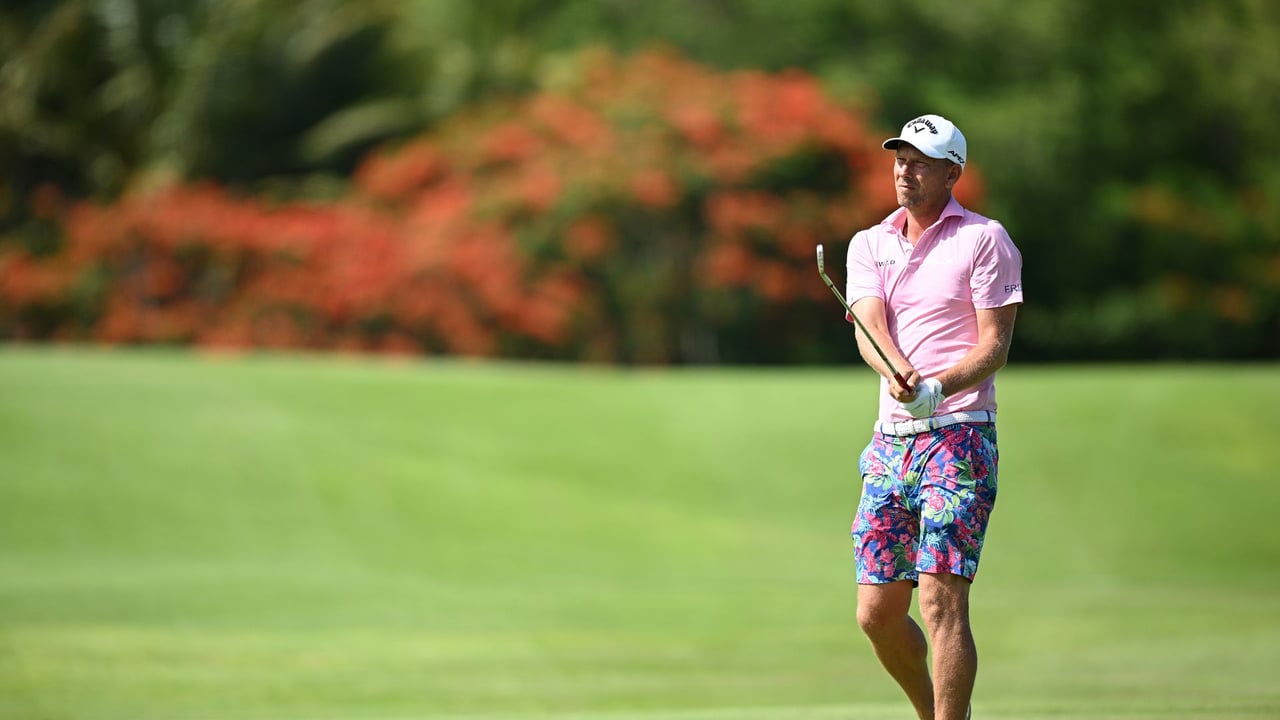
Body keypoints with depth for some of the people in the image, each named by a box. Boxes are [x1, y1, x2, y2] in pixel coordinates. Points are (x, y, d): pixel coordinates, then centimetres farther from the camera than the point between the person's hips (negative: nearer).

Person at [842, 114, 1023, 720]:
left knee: (941, 600, -15)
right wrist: (899, 372, -27)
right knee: (877, 614, 5)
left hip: (960, 436, -5)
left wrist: (939, 386, -25)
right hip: (891, 439, 5)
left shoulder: (985, 240, 0)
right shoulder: (869, 245, 13)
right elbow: (869, 328, -4)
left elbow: (994, 345, -6)